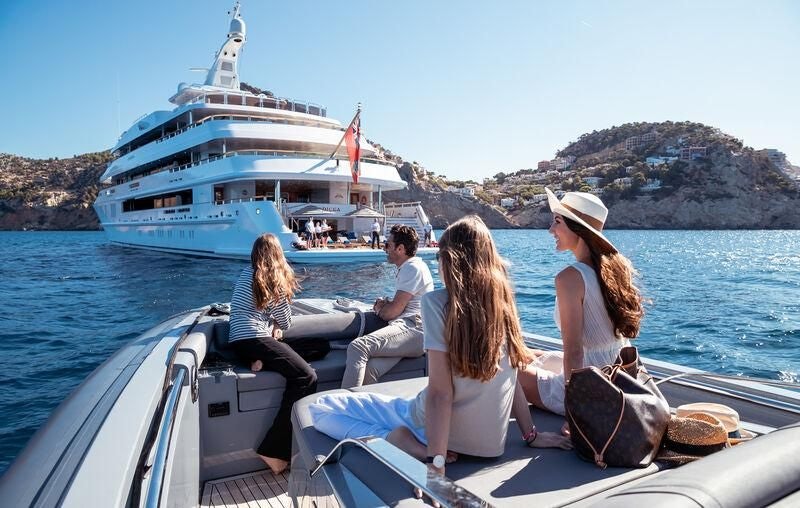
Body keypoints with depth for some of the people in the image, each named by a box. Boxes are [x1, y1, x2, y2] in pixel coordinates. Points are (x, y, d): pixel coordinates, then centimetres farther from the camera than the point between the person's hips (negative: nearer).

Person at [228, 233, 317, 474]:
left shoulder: (246, 273, 19)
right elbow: (286, 321, 1)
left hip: (240, 339, 8)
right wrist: (278, 324, 22)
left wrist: (273, 326, 9)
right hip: (254, 338, -8)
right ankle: (275, 450, -19)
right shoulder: (272, 278, -3)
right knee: (306, 376, -17)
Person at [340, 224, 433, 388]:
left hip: (413, 330, -9)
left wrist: (380, 309, 14)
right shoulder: (406, 268, 30)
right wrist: (384, 305, 14)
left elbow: (394, 311, -9)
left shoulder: (413, 268, -4)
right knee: (369, 370, -19)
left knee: (357, 346, -29)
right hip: (405, 327, 9)